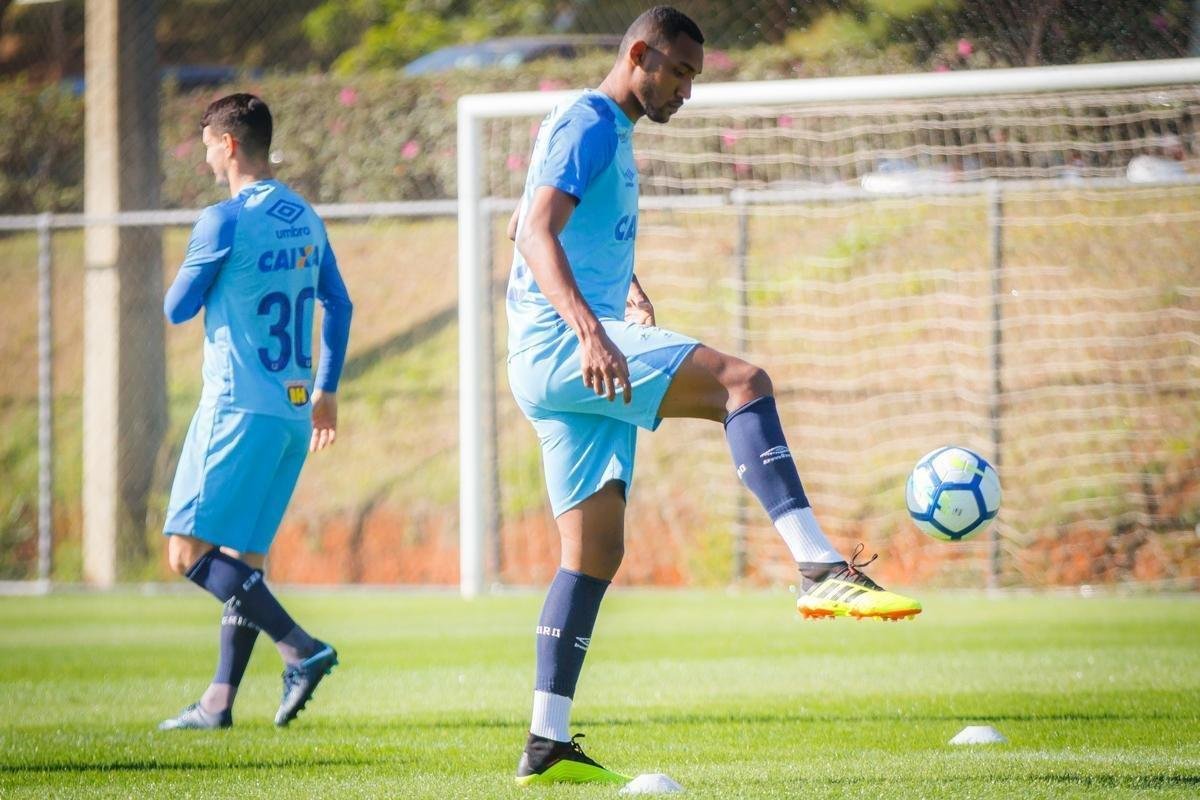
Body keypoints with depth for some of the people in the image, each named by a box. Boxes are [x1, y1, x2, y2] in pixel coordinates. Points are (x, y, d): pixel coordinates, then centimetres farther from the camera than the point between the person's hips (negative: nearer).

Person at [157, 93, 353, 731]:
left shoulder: (226, 221, -11)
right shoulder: (306, 219, 12)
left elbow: (177, 309, -4)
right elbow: (339, 306, 18)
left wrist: (198, 278, 17)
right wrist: (326, 390, 24)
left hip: (239, 408, -8)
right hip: (294, 409, 8)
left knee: (188, 551, -9)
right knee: (243, 554, 12)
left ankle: (302, 649, -21)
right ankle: (219, 701, 11)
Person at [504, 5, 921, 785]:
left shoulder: (611, 134, 24)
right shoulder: (587, 125, -7)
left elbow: (540, 225, 42)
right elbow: (537, 231, -23)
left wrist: (625, 284, 37)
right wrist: (588, 327, -37)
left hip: (570, 362, 11)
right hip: (559, 343, -11)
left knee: (596, 552, 6)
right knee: (740, 381, -26)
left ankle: (547, 743, 5)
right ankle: (821, 569, -38)